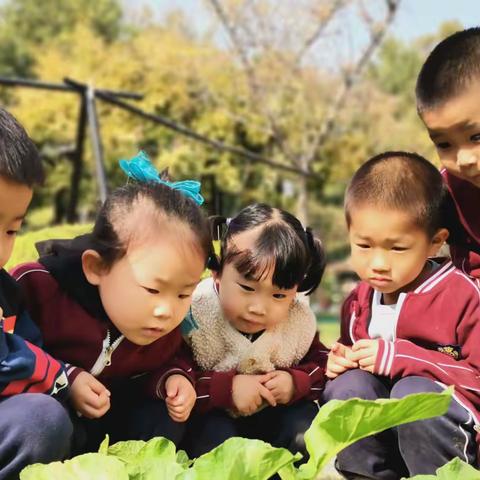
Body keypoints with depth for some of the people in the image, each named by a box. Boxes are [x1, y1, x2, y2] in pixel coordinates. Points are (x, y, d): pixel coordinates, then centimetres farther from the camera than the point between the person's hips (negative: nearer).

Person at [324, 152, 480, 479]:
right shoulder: (358, 303, 8)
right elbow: (353, 364, 24)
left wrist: (401, 358, -24)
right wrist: (340, 361, -1)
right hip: (379, 441, 5)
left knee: (413, 391, -32)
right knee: (347, 385, -21)